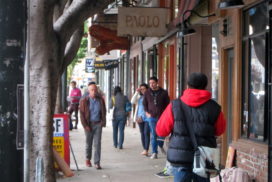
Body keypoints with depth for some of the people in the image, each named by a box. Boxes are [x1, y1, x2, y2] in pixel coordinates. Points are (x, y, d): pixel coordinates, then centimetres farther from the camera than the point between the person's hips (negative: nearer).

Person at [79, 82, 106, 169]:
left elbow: (104, 112, 10)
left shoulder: (100, 100, 3)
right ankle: (88, 159, 35)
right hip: (89, 124, -1)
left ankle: (97, 162, -4)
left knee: (97, 143, -6)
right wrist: (85, 125, -10)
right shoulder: (84, 101, -3)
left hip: (98, 124, 1)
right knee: (88, 143, 12)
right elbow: (82, 114, -4)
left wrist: (103, 122, -1)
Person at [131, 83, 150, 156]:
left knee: (146, 133, -12)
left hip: (147, 118, -5)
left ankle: (146, 150, -16)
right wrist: (136, 92, -5)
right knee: (142, 133, 9)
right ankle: (144, 149, 16)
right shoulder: (139, 97, 14)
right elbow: (132, 101, 0)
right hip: (140, 118, 5)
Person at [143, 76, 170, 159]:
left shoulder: (163, 93, -2)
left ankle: (161, 146, 35)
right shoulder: (147, 93, 4)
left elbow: (167, 104, 4)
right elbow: (144, 104, 15)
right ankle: (154, 153, 3)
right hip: (151, 117, 1)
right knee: (153, 135, -2)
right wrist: (147, 112, 2)